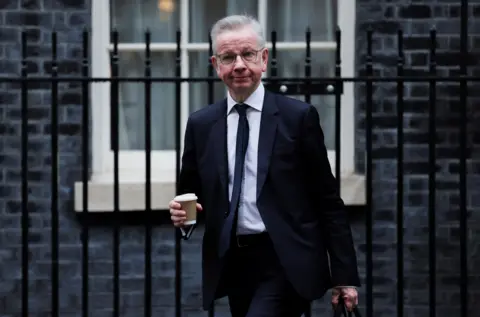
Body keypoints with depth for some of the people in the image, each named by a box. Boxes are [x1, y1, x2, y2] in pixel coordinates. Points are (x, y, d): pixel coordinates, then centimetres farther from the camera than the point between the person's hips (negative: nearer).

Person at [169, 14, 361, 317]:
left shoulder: (298, 117, -3)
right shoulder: (200, 125, 7)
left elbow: (328, 201, -3)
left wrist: (344, 275, -6)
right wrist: (182, 212, -9)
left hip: (285, 264, -4)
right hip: (233, 265, 5)